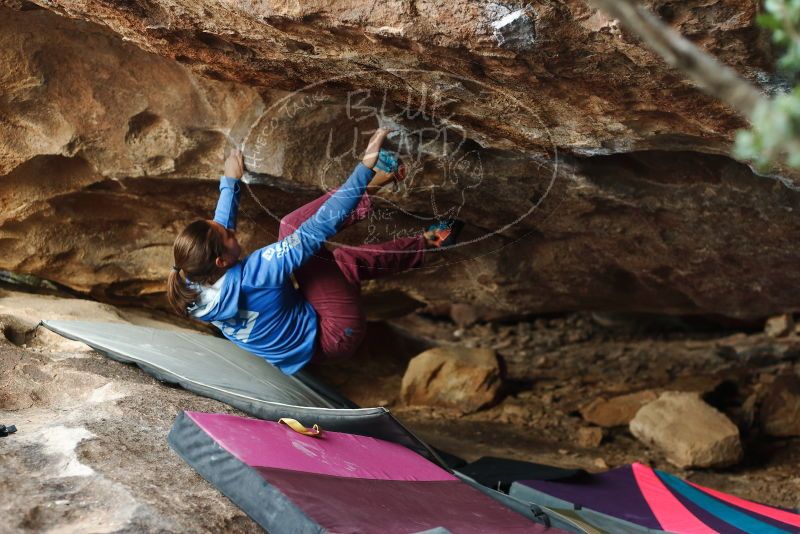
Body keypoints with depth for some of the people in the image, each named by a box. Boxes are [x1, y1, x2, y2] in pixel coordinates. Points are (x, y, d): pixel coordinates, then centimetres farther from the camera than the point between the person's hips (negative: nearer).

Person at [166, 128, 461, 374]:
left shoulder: (197, 283, -15)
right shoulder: (253, 274, -37)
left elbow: (221, 226, 6)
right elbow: (319, 229, -37)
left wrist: (230, 180, 19)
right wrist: (365, 167, -36)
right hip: (333, 337, -9)